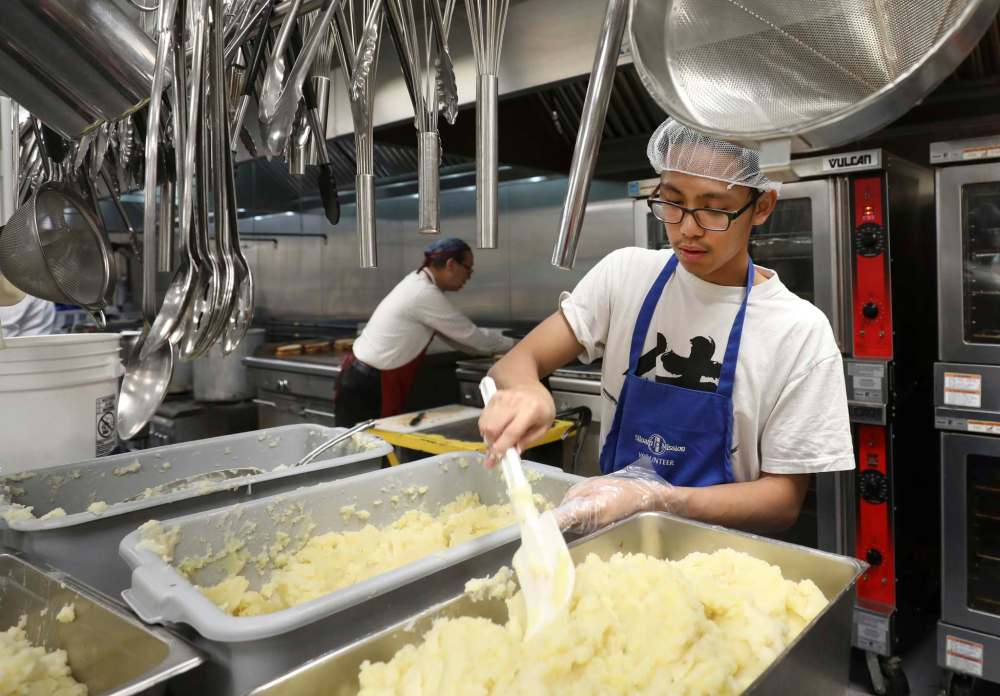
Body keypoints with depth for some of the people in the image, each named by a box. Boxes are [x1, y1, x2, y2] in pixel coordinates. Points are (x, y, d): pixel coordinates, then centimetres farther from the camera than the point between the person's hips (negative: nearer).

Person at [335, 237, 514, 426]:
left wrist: (494, 350, 14)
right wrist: (514, 345, 2)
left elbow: (456, 335, 16)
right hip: (369, 386, -10)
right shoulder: (425, 295, -20)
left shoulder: (418, 284, 9)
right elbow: (472, 336, -12)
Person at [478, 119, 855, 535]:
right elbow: (517, 362, -5)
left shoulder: (801, 332, -11)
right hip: (614, 535, 2)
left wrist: (652, 498, -24)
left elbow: (784, 499, -8)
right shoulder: (625, 274, -3)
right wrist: (526, 392, -29)